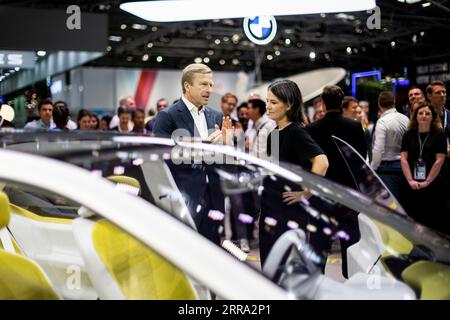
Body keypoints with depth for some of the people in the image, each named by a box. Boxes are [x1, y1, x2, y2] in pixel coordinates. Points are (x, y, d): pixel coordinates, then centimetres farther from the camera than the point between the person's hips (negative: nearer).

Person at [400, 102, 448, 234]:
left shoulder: (439, 135, 1)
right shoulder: (408, 135, 9)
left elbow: (439, 160, -5)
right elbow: (404, 159, 4)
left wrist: (427, 182, -11)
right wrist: (410, 180, -7)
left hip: (435, 185, -3)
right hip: (414, 187, 3)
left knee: (436, 221, -2)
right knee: (414, 220, 6)